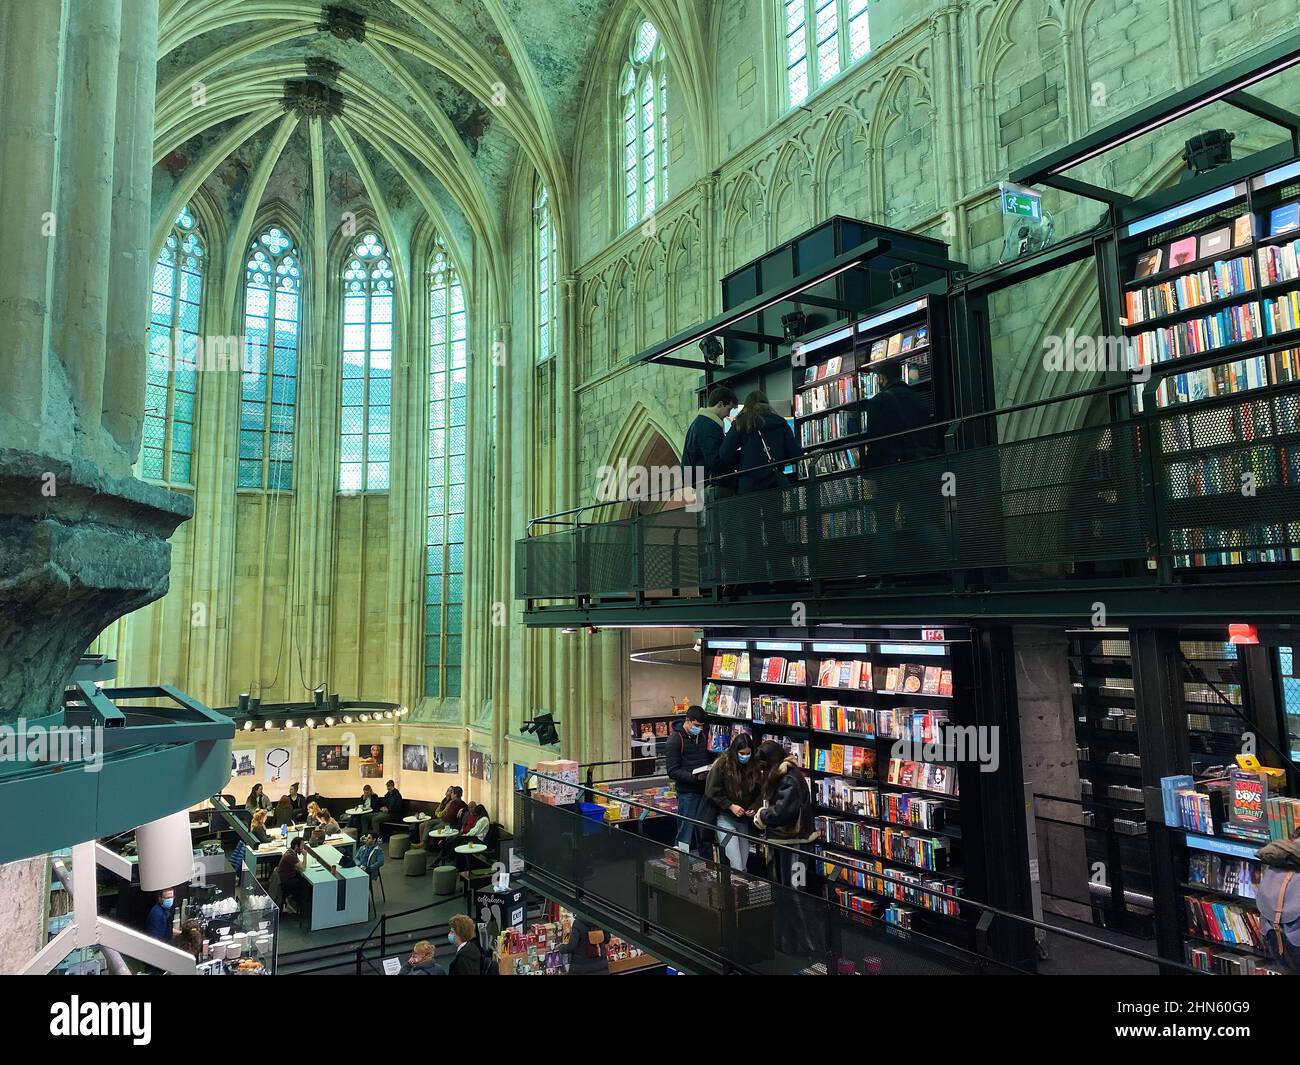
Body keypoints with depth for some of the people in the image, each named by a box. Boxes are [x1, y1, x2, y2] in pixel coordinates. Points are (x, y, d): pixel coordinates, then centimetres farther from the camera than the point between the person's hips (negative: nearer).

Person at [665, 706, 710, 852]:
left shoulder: (702, 735, 11)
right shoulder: (676, 739, -10)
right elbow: (672, 771, -14)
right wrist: (694, 777, -24)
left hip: (703, 790, 6)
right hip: (687, 792, -6)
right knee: (685, 832, -1)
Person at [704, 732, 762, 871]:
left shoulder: (754, 767, 0)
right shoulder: (722, 764, -11)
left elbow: (759, 793, 11)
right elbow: (712, 793, -9)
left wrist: (754, 808, -7)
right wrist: (730, 806, -16)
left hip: (745, 820, 4)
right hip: (726, 819, -4)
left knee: (744, 863, 10)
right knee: (736, 866, -14)